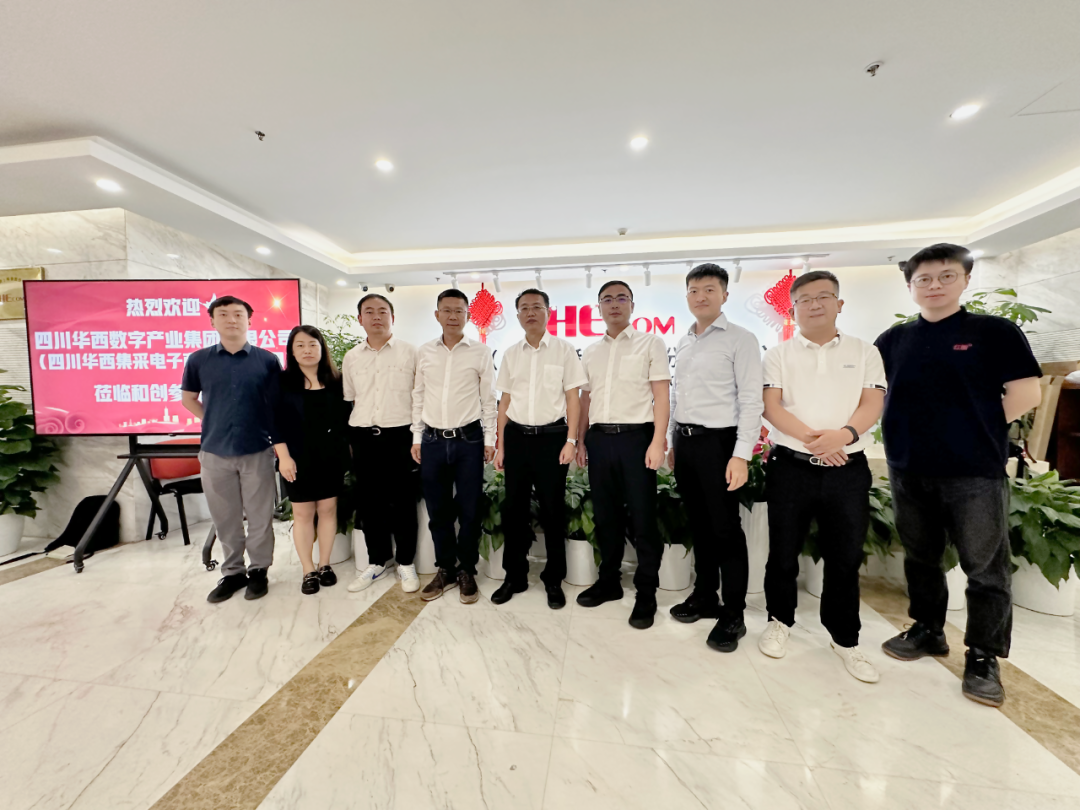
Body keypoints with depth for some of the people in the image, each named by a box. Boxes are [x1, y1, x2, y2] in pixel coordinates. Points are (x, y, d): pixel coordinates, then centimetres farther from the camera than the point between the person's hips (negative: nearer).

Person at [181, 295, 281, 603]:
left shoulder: (268, 360, -2)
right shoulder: (198, 360, 3)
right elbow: (189, 399, 15)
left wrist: (277, 438, 0)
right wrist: (216, 423, 6)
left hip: (257, 451, -2)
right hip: (214, 451, 2)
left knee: (260, 516, 7)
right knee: (225, 518, 13)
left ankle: (258, 570, 24)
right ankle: (233, 571, 29)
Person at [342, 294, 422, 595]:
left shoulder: (409, 352, -1)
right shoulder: (351, 358, 10)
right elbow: (350, 400, 17)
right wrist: (354, 438, 12)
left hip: (400, 436, -3)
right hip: (364, 438, 4)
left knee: (403, 502, 5)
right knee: (368, 502, 12)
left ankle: (405, 563, 23)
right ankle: (377, 560, 31)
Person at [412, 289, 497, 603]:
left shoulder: (481, 352, 0)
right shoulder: (424, 352, 7)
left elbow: (488, 399, 2)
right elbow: (418, 397, 10)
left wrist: (489, 439, -1)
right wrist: (416, 438, 7)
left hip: (468, 439, -2)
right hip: (432, 440, 3)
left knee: (469, 510, 6)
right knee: (437, 510, 11)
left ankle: (467, 571, 25)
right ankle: (445, 569, 30)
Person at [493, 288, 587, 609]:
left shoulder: (564, 350, 0)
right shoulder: (510, 354, 9)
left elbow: (572, 399, -1)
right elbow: (505, 402, 11)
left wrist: (571, 441, -8)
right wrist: (500, 446, 8)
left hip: (552, 436, -3)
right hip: (517, 436, 3)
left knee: (553, 509, 6)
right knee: (514, 507, 10)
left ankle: (554, 579, 25)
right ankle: (514, 575, 29)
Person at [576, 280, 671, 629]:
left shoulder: (651, 344, 3)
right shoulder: (591, 353, 15)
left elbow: (661, 397, -3)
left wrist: (657, 442, -12)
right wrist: (580, 441, 11)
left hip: (636, 436, -4)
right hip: (599, 439, 5)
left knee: (643, 518, 2)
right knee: (605, 515, 13)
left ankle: (646, 594, 17)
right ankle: (609, 581, 29)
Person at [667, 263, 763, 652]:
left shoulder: (740, 339, -6)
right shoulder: (683, 343, 14)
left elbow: (751, 401, -12)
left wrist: (741, 455, -18)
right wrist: (672, 443, 15)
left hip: (717, 441, -6)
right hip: (684, 440, 6)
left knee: (725, 528, 3)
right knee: (698, 524, 16)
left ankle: (733, 613, 19)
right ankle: (704, 596, 32)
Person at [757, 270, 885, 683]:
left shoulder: (864, 352, 10)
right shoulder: (779, 354, 6)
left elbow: (872, 404, 0)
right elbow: (772, 407, -5)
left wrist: (844, 433, -20)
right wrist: (812, 438, -18)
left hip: (848, 469, 1)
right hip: (791, 466, -1)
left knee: (846, 557, 9)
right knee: (783, 552, 9)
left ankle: (844, 638, 29)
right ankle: (779, 621, 30)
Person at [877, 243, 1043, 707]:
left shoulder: (994, 332, 0)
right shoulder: (894, 340, 8)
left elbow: (1026, 393, -3)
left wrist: (974, 429, -2)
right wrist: (908, 426, 3)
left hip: (975, 471, -3)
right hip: (908, 471, 3)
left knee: (985, 567, 4)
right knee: (920, 558, 15)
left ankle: (983, 656, 20)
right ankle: (928, 631, 31)